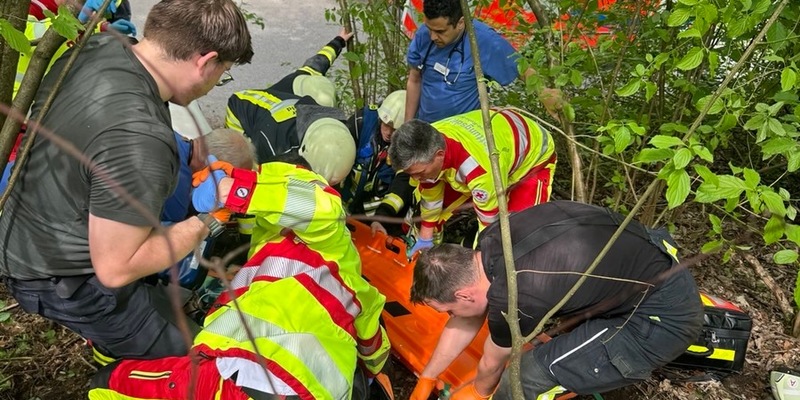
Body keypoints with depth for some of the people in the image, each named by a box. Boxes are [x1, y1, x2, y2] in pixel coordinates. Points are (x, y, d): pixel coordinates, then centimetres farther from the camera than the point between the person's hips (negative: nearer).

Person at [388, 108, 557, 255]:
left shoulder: (479, 169, -47)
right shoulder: (426, 145, -24)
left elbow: (491, 223, -32)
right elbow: (431, 195, -6)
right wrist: (425, 238, 5)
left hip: (534, 155, -6)